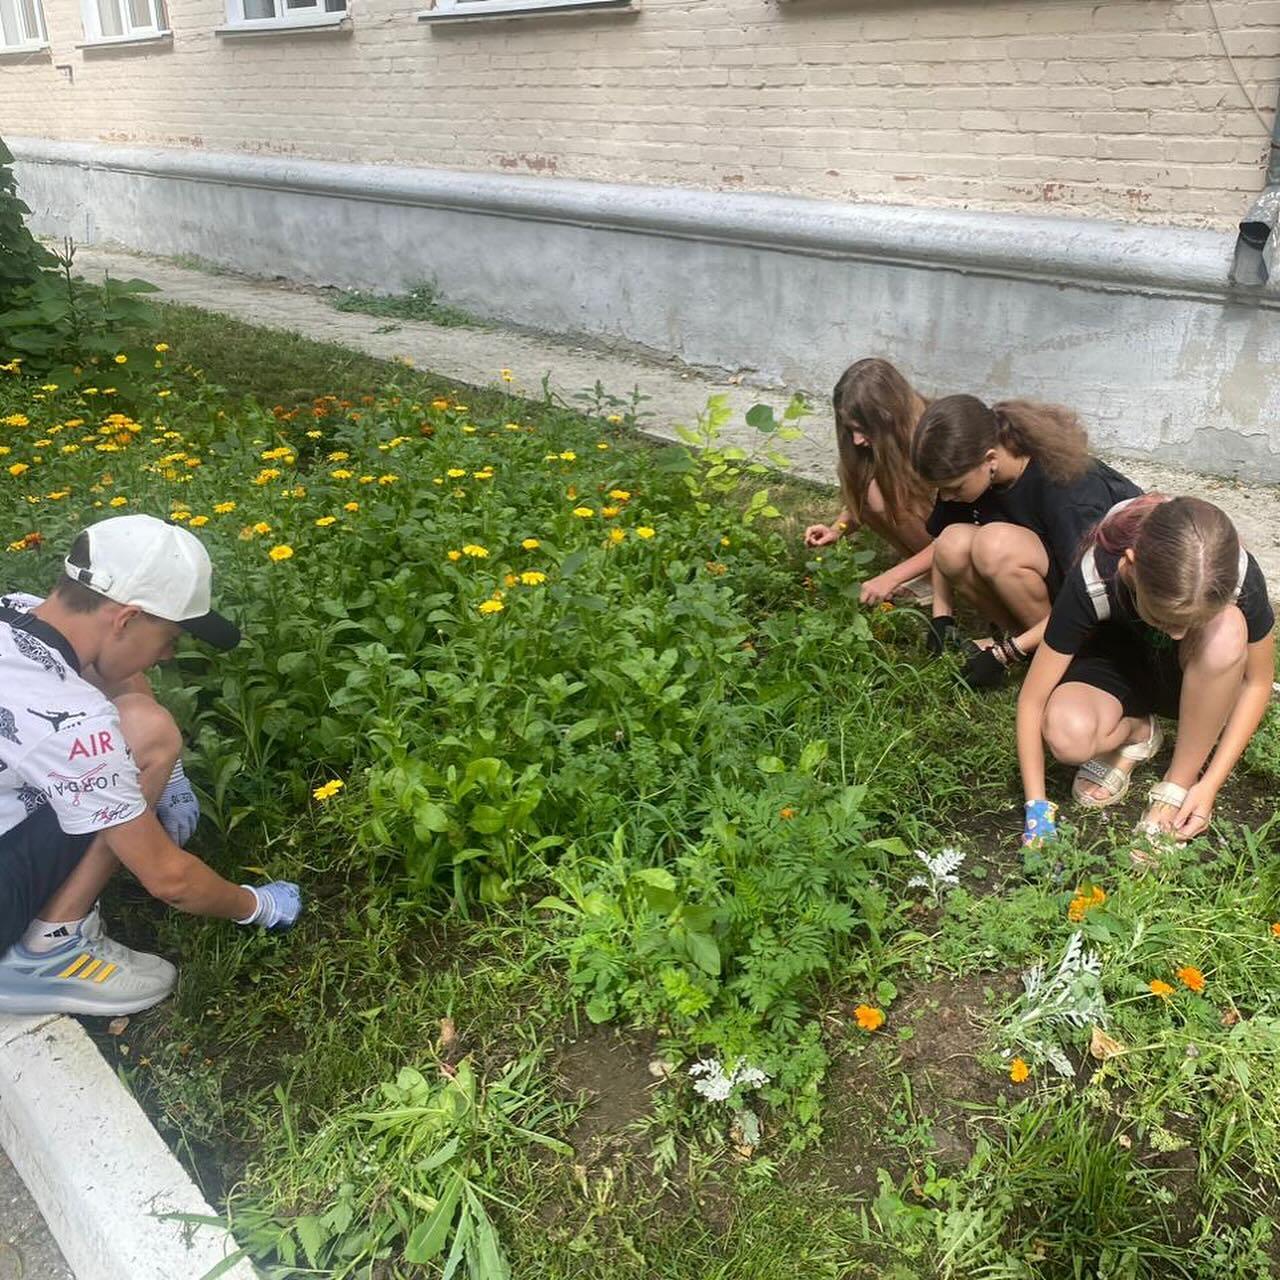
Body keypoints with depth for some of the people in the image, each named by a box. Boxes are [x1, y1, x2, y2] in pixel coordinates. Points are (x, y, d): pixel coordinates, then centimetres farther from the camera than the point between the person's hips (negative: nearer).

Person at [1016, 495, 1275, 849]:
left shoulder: (1238, 578, -30)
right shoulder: (1093, 581, -34)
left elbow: (1257, 682, -13)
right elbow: (1032, 699, -26)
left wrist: (1210, 784, -20)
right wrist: (1037, 808, -30)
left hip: (1194, 678, 2)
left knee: (1225, 630, -36)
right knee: (1067, 735, -36)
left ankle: (1177, 787, -17)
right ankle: (1133, 732, 1)